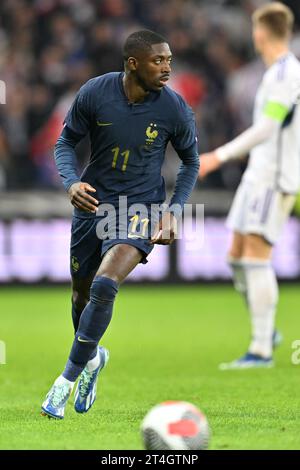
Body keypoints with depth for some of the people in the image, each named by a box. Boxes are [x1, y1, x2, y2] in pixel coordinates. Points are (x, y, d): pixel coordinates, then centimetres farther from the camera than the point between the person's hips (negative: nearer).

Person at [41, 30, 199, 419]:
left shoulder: (176, 110, -13)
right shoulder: (94, 93, -13)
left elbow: (191, 162, 5)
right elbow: (66, 142, 1)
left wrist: (173, 211, -6)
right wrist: (71, 182, -18)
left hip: (139, 211, -3)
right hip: (92, 202, 3)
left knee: (104, 286, -24)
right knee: (82, 292, 15)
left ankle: (68, 379, -10)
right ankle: (92, 357, 47)